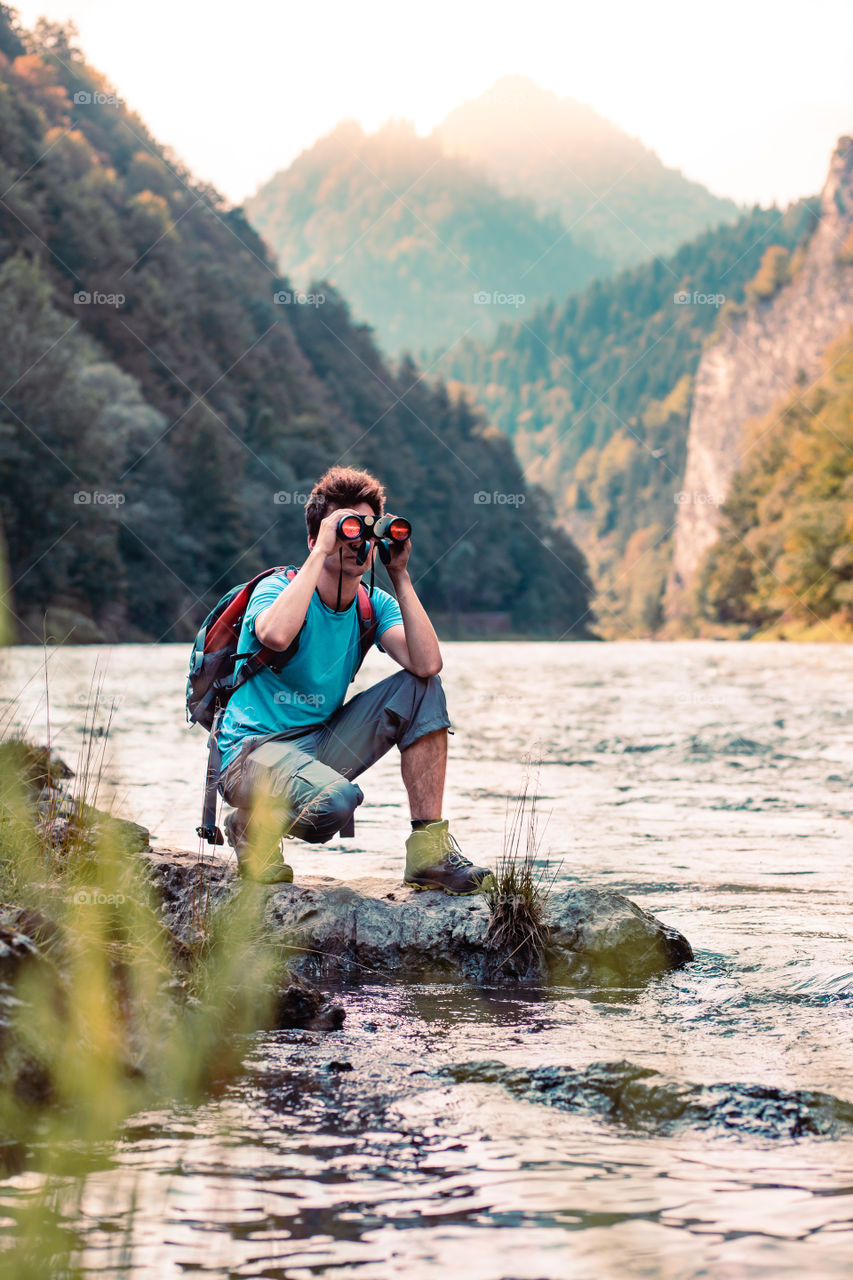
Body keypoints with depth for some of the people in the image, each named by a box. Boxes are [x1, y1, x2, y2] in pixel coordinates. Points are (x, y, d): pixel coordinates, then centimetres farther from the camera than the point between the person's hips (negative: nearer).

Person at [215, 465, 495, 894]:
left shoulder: (373, 605, 4)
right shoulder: (277, 588, -12)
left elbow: (426, 663, -14)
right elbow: (275, 635, -39)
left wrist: (400, 575, -14)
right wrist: (321, 553, -29)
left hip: (322, 742, 6)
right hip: (255, 748, -6)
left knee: (422, 690, -9)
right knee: (336, 798, -37)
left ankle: (429, 850, -10)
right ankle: (249, 827, -2)